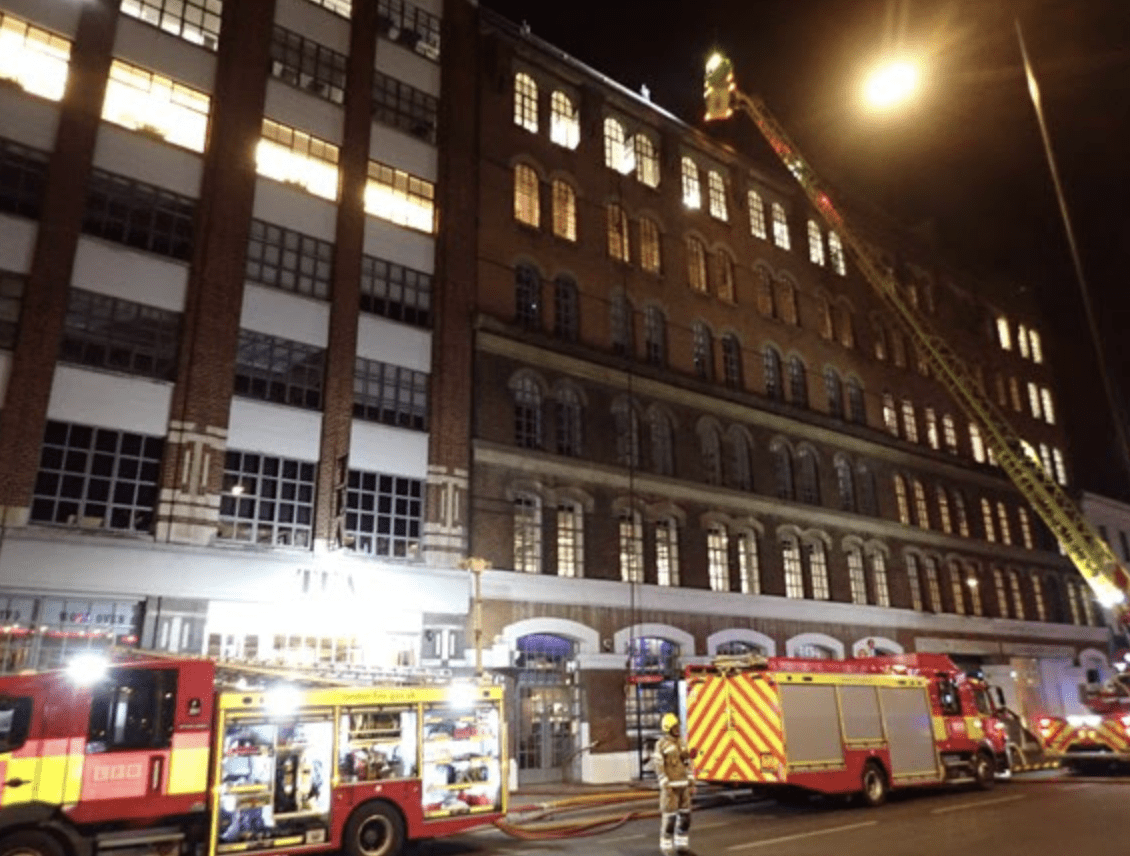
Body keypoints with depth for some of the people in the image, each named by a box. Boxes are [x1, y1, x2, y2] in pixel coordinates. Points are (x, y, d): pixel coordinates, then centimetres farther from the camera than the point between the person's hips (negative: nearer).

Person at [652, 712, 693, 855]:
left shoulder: (681, 744, 10)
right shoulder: (661, 744, -12)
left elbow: (687, 765, 12)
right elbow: (658, 767, -15)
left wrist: (691, 784, 6)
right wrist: (666, 787, -19)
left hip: (682, 785, 7)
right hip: (670, 786, -7)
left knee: (684, 815, 8)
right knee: (669, 816, -4)